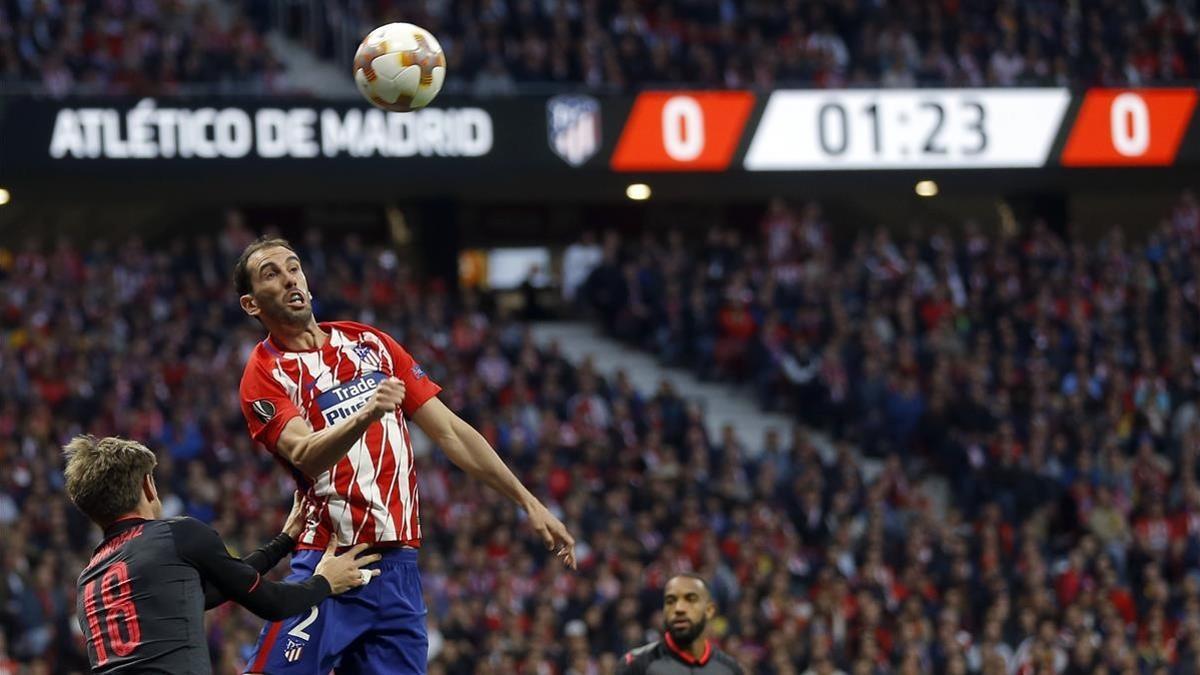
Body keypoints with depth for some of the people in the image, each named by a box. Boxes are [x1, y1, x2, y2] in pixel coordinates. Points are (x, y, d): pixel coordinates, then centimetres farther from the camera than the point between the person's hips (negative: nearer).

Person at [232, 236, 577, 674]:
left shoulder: (370, 343, 16)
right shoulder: (264, 375, -1)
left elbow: (449, 431, 16)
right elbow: (307, 456, -19)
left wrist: (528, 503, 12)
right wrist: (366, 415, -37)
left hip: (399, 568, 5)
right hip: (329, 567, -5)